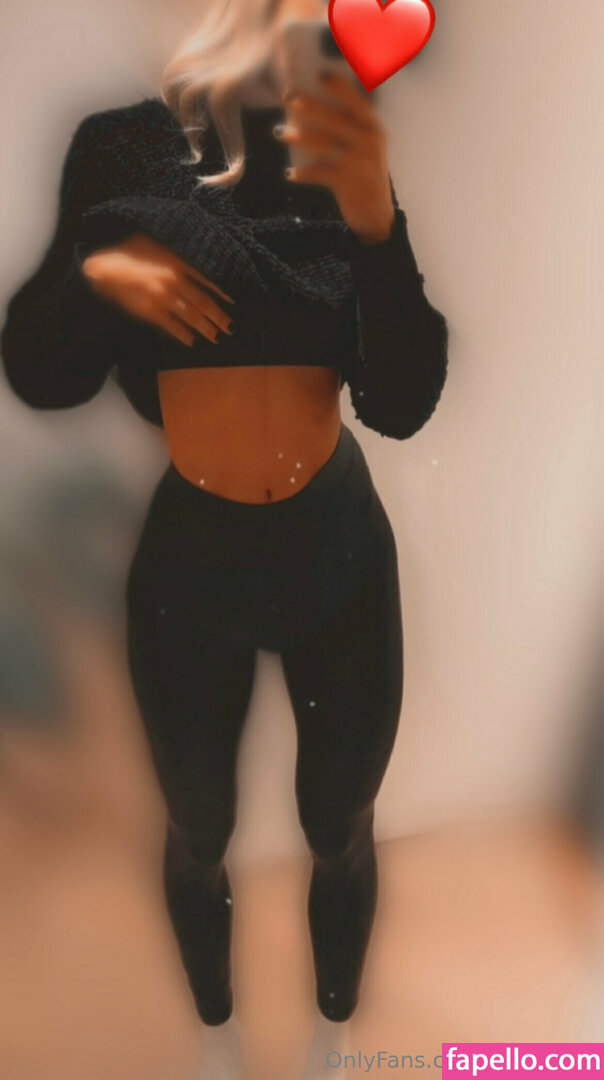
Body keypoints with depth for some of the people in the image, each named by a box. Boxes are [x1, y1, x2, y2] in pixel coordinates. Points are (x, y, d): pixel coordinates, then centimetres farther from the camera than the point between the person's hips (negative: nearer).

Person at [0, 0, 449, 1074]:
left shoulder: (347, 166, -2)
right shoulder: (129, 150, -4)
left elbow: (402, 403, -13)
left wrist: (375, 222, -26)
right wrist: (94, 270, -19)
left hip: (340, 547, 1)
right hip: (188, 554, 0)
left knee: (341, 831, 19)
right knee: (198, 835, 20)